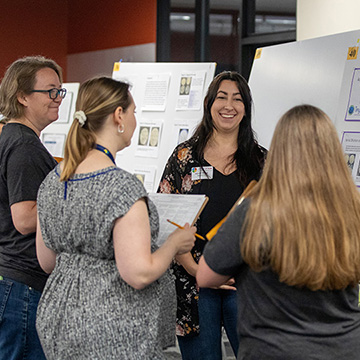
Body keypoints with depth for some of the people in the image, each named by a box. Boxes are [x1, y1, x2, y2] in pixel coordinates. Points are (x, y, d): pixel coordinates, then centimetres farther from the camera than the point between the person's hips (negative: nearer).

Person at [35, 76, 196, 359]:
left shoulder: (52, 180, 4)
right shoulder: (122, 187, -21)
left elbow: (47, 262, 11)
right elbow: (139, 274, -24)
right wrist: (175, 244, -7)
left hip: (59, 317, 8)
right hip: (113, 335, -8)